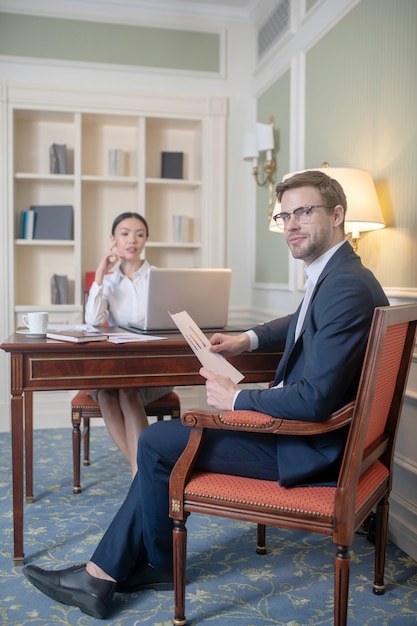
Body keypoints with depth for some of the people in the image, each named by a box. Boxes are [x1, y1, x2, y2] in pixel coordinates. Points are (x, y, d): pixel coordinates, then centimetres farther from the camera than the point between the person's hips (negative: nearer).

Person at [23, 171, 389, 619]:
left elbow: (315, 400, -30)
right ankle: (104, 572, 17)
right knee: (163, 439, 11)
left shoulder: (347, 287, -25)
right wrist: (250, 339, 18)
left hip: (311, 448, -10)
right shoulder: (335, 276, 8)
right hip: (305, 427, 10)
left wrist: (236, 398, -18)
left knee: (157, 442, -5)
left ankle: (161, 564, 22)